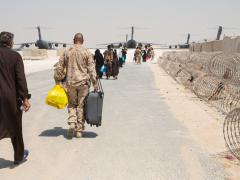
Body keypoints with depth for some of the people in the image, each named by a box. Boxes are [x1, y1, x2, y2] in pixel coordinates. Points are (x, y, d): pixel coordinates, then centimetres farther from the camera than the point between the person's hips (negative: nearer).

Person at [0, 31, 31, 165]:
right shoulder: (15, 56, -8)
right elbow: (20, 79, -12)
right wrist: (25, 98, -10)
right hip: (11, 98, -2)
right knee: (15, 128, 13)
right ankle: (19, 156, 29)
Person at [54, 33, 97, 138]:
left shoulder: (67, 52, 5)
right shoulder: (87, 52, -1)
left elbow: (59, 67, 6)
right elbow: (91, 69, -5)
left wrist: (57, 80, 15)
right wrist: (95, 83, -2)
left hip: (70, 83, 1)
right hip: (83, 83, -1)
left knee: (72, 104, 17)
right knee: (81, 106, 7)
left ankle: (72, 123, -3)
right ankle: (79, 130, 12)